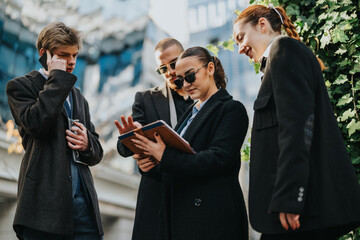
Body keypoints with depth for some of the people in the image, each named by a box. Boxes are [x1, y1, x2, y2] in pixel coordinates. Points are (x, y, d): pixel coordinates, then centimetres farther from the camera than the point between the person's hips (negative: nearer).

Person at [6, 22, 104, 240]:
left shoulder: (78, 97, 23)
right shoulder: (20, 86, 5)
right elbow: (36, 122, -17)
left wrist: (87, 143, -3)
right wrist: (57, 77, -7)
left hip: (83, 201, 5)